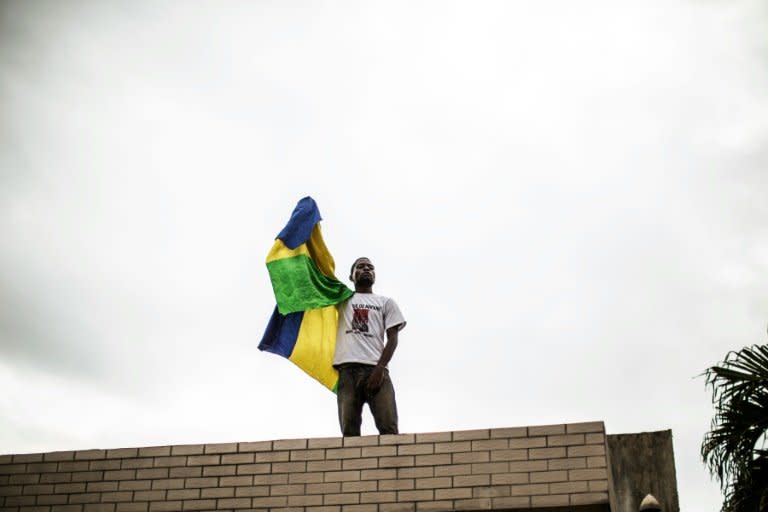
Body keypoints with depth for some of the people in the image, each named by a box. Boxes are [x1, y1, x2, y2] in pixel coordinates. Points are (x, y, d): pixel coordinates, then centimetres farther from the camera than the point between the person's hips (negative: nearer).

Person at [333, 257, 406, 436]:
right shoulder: (342, 298, 24)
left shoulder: (386, 302, 21)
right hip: (347, 369, 1)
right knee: (349, 431, -9)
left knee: (389, 429, -16)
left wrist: (380, 368, -6)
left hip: (375, 369, 0)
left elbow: (392, 338, 10)